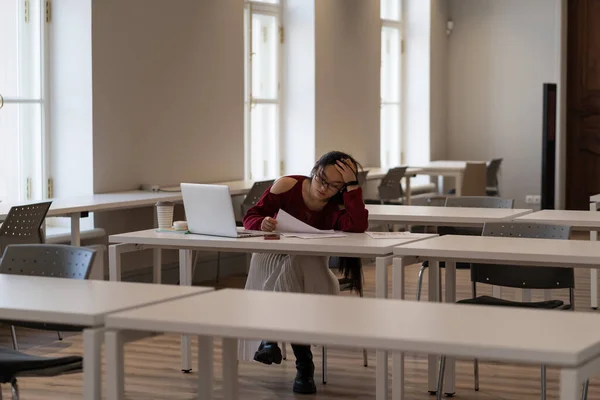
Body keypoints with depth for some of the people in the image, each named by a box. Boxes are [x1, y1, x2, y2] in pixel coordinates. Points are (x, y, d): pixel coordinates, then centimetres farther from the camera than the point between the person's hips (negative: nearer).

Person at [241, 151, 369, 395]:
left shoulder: (338, 207, -11)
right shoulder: (287, 186, -11)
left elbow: (358, 227, -32)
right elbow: (251, 217, -10)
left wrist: (352, 185, -29)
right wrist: (262, 223, -34)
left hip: (309, 268, 0)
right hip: (272, 259, 0)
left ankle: (271, 336, -28)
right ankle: (303, 363, -32)